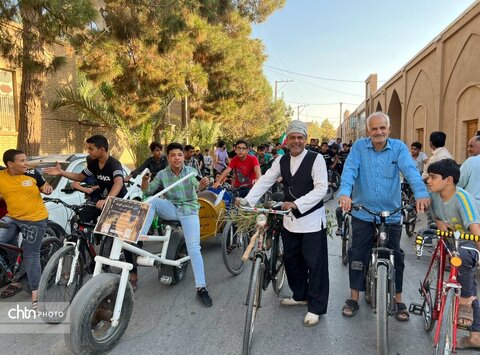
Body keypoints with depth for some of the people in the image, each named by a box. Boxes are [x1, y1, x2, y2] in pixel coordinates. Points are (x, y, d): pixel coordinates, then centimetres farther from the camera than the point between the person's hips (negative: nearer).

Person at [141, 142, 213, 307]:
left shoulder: (190, 171, -2)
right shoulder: (162, 174, 1)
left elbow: (197, 186, -15)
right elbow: (148, 191, -3)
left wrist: (203, 185, -39)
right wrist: (144, 180, -25)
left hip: (189, 210, -2)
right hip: (171, 208, 2)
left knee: (194, 247, -16)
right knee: (151, 201, -28)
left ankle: (201, 288, -11)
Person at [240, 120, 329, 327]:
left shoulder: (316, 159, -11)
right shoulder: (281, 160, 5)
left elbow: (321, 189, -17)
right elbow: (264, 181, 1)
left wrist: (297, 203, -24)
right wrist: (247, 202, -9)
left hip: (312, 219, -6)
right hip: (290, 219, 6)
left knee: (315, 263, 1)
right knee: (291, 260, 16)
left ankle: (316, 307, 16)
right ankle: (300, 296, 37)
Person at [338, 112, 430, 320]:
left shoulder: (398, 147, -1)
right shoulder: (359, 147, -2)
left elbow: (410, 170, -17)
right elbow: (349, 170, -16)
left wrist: (421, 193, -35)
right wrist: (344, 193, -35)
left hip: (391, 215, 1)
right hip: (363, 214, 0)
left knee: (396, 257, 11)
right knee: (357, 256, 7)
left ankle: (398, 299, 30)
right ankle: (354, 298, 23)